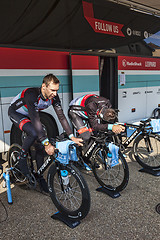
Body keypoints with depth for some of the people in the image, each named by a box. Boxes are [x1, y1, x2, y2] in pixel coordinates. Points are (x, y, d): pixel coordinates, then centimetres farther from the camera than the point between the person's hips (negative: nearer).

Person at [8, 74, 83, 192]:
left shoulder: (54, 97, -21)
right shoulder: (31, 94, -39)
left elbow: (62, 117, -20)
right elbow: (35, 120, -45)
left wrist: (72, 137, -27)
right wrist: (47, 143, -49)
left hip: (30, 114, 6)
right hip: (15, 113, -5)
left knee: (40, 146, -4)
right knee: (34, 133, -33)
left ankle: (40, 176, 14)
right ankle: (21, 160, -7)